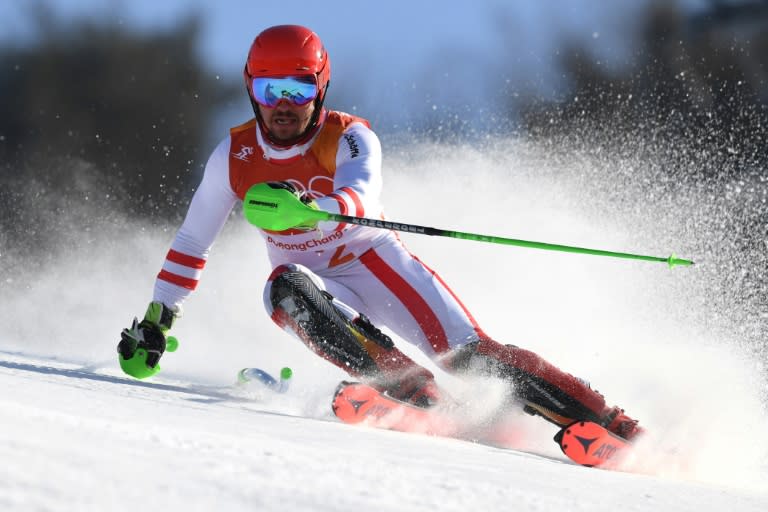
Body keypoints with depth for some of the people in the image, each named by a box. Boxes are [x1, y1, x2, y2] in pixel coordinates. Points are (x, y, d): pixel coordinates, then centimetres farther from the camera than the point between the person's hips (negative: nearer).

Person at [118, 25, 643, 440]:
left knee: (470, 354, -20)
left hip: (375, 262, -2)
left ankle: (608, 424, -21)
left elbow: (360, 198, -40)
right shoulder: (235, 157, -8)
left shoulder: (349, 137, -17)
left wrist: (308, 207, -61)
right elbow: (191, 243, 5)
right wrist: (156, 321, 4)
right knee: (286, 288, -35)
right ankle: (409, 388, -43)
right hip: (317, 287, 2)